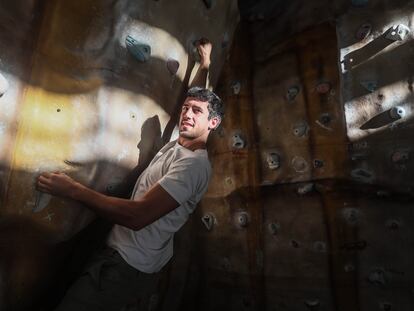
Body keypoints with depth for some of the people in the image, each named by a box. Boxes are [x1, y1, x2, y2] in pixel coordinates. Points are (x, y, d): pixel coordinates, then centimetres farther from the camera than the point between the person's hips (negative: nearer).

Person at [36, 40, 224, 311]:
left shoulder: (195, 164, -24)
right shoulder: (176, 145, 3)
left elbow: (138, 215, -30)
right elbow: (200, 94, 21)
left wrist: (74, 190, -25)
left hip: (129, 264, -8)